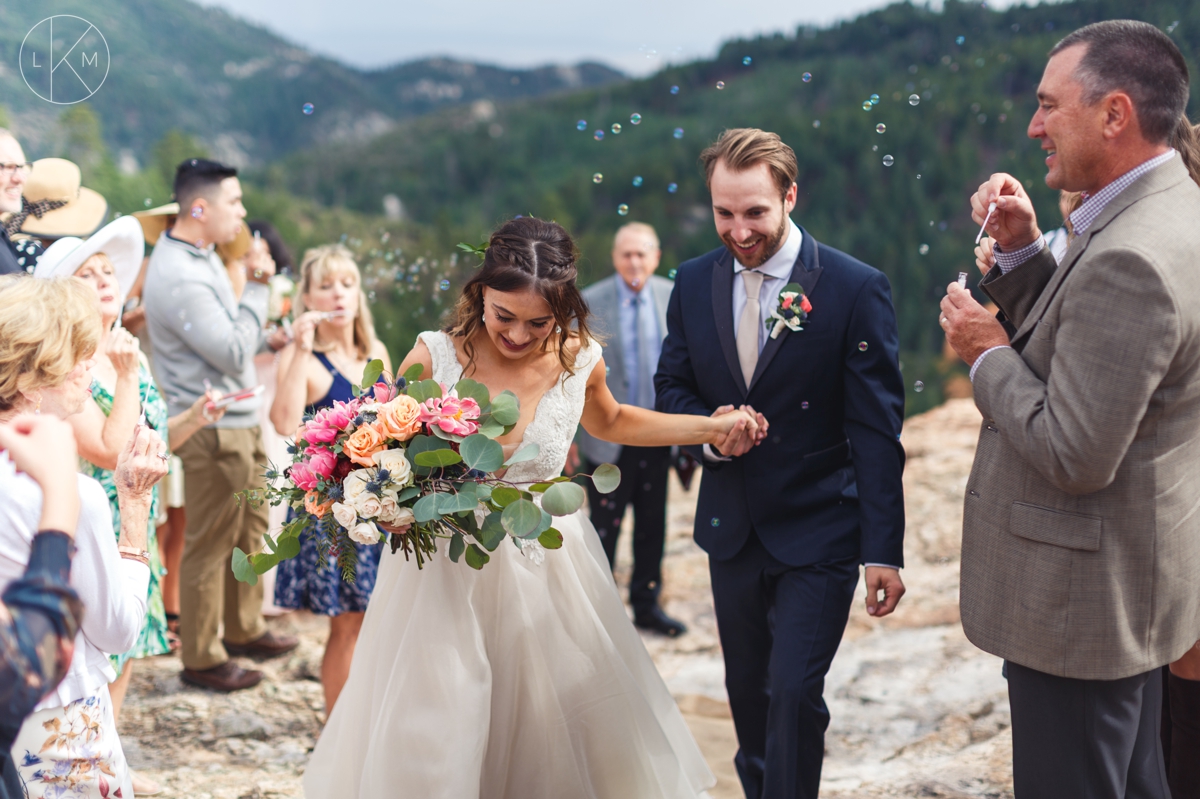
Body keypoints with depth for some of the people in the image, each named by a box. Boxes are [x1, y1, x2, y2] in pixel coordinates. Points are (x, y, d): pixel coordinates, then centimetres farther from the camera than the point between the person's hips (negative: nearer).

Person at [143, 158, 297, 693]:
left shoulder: (201, 255, 9)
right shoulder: (179, 277, -24)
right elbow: (233, 353, -22)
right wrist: (257, 288, -15)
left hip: (239, 419, 10)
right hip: (213, 430, -10)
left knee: (250, 527, 20)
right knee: (209, 545, 2)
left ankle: (244, 629, 36)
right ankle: (202, 659, 15)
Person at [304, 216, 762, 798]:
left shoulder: (579, 361, -8)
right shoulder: (434, 357, -16)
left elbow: (610, 423, 16)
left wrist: (711, 428, 11)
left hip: (546, 569, 2)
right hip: (446, 573, -2)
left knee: (570, 728, 10)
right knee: (430, 745, 5)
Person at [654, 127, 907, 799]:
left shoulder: (856, 288, -13)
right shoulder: (695, 283, 0)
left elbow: (876, 432, -13)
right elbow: (672, 385, 12)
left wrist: (883, 550, -15)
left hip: (819, 534, -4)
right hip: (732, 527, 5)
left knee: (795, 692, -10)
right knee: (747, 689, 18)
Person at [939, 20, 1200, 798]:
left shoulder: (1130, 259, -27)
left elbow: (1073, 456, -27)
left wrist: (987, 353, -14)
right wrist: (1021, 250, 1)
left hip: (1082, 601, -10)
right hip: (1132, 590, 10)